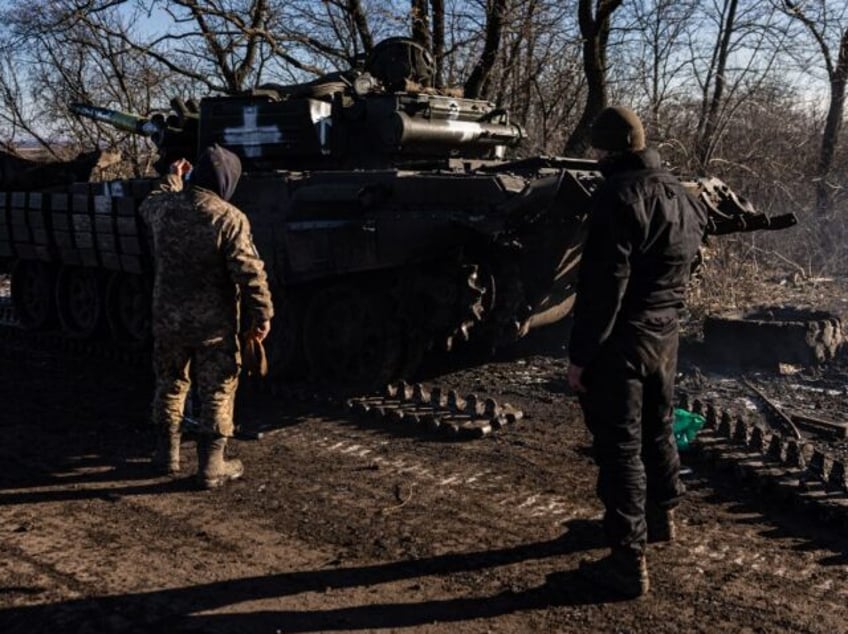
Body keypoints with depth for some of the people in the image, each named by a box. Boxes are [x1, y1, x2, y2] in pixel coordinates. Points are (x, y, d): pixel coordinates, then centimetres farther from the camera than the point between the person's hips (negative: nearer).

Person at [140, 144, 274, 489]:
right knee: (217, 395, 7)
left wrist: (172, 179, 40)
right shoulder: (229, 218, -18)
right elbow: (250, 273, -19)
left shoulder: (164, 207, -1)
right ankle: (211, 467, 12)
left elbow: (148, 205, 26)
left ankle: (167, 454, 32)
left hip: (168, 319, 5)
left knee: (170, 386, 21)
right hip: (214, 324, -5)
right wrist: (261, 314, -10)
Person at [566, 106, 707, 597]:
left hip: (622, 339, -9)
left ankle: (629, 561, 4)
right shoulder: (683, 194, 10)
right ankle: (663, 517, 43)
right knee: (658, 430, 24)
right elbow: (689, 260, 17)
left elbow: (603, 284, -22)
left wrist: (580, 354, -18)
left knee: (619, 447, -2)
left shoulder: (619, 195, -19)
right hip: (666, 335, 9)